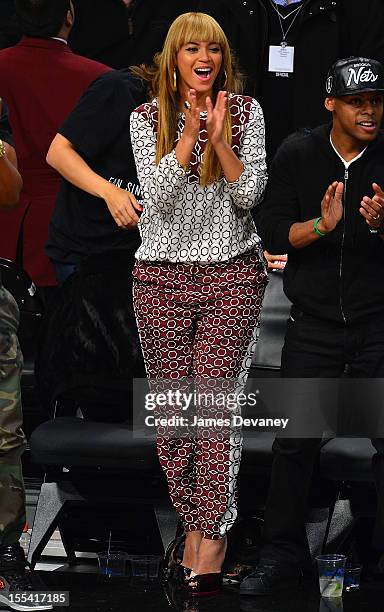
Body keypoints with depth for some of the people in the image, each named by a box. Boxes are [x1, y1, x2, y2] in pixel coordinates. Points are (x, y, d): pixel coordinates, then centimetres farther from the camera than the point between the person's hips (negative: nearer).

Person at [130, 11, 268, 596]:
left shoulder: (245, 111, 3)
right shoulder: (147, 119, 3)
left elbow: (250, 194, -3)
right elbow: (157, 195, -9)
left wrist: (220, 136, -15)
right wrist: (190, 133, -18)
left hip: (232, 274, -1)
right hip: (162, 277, 1)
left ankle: (214, 533, -8)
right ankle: (192, 521, 16)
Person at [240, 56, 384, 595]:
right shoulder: (298, 156, 2)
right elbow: (273, 232, -3)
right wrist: (321, 225, -20)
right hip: (315, 323, 1)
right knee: (296, 441, 2)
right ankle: (283, 556, 14)